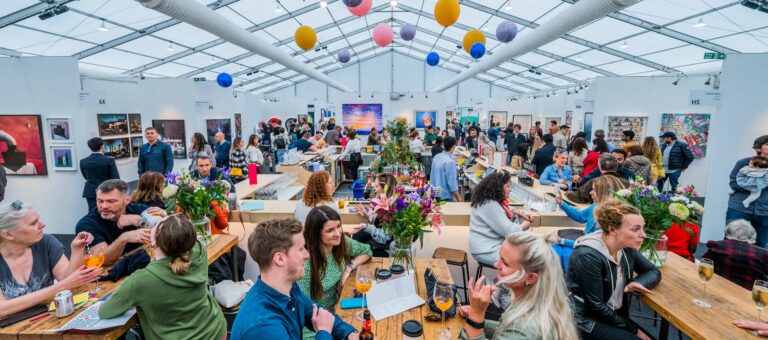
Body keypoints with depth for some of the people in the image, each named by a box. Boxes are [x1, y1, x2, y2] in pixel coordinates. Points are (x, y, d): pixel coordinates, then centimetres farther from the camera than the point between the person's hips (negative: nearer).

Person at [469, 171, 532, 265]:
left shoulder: (493, 201, 7)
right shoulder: (490, 205, -24)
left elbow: (503, 212, 29)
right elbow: (508, 231, -22)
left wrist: (519, 214, 12)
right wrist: (523, 226, -3)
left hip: (493, 244, 10)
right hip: (486, 251, -10)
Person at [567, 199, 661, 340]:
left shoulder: (627, 247, -4)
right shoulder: (588, 256, -27)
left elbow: (654, 272, 8)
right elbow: (595, 306, -21)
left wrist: (638, 283, -14)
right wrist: (633, 328, -11)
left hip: (615, 315, 7)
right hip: (587, 319, -7)